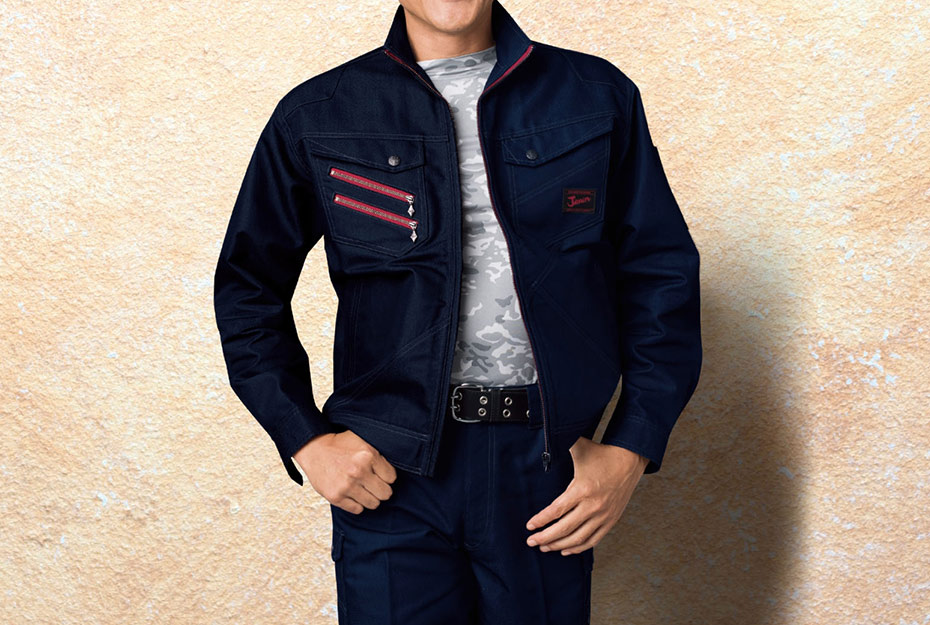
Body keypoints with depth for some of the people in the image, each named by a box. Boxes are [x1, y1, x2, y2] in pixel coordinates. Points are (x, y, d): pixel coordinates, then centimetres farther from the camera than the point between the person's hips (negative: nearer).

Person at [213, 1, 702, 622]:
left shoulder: (597, 96, 4)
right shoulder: (317, 117, 2)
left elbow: (662, 272, 7)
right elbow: (248, 286, 9)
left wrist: (632, 451, -1)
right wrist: (306, 440, -1)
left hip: (550, 467, 1)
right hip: (388, 475, -1)